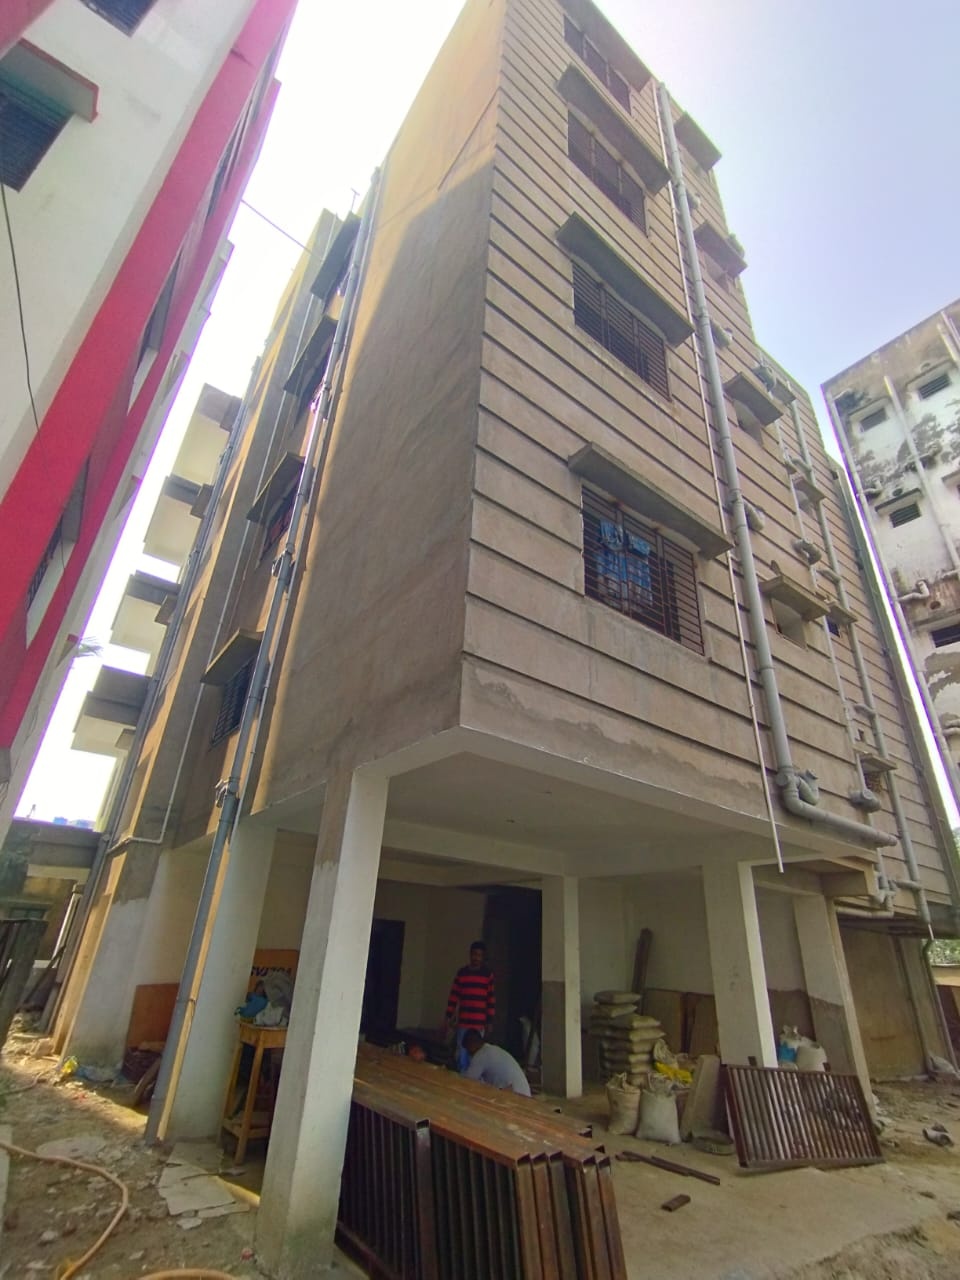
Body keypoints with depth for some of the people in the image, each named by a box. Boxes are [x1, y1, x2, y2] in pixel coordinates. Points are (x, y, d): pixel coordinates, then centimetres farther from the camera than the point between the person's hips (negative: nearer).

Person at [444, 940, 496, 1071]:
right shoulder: (461, 973, 1)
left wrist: (490, 1021, 0)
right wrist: (449, 1017, 3)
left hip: (480, 1023, -1)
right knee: (462, 1054, 4)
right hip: (463, 1022, 1)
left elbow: (491, 999, 2)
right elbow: (454, 996, 5)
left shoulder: (488, 975, 0)